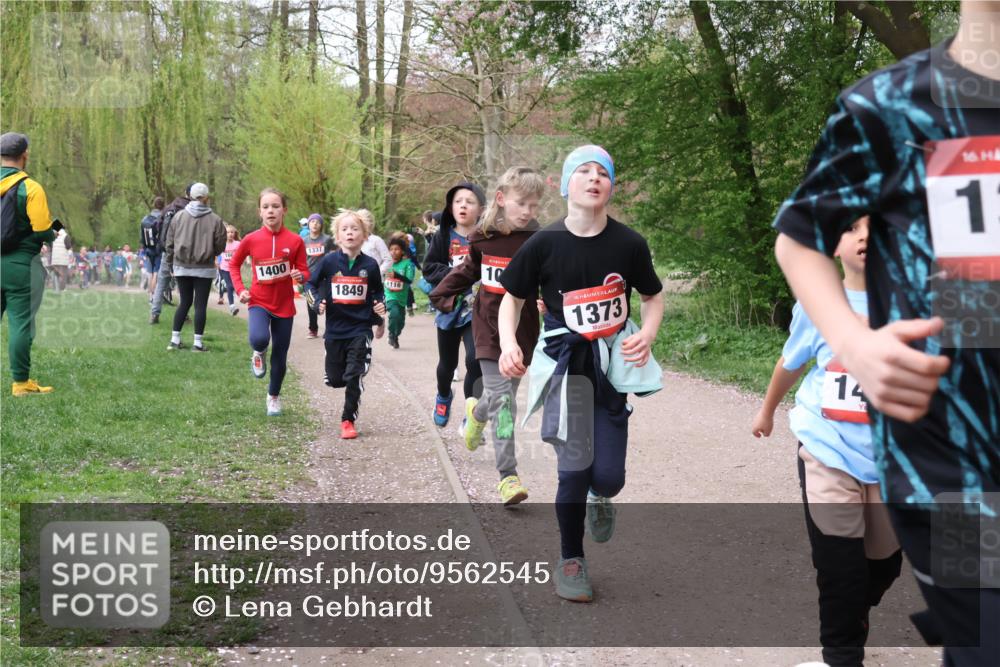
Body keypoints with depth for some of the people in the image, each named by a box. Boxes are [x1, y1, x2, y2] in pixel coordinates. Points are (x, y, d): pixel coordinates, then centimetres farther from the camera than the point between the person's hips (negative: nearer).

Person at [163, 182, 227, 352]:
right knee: (200, 304, 4)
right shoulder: (215, 220, -9)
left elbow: (169, 243, 4)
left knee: (184, 302, 15)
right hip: (204, 268, -3)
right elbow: (220, 246, -3)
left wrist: (170, 264, 15)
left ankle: (175, 340, 16)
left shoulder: (179, 216, -1)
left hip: (181, 267, 3)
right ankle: (198, 343, 4)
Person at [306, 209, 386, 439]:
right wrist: (318, 302, -11)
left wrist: (380, 305, -6)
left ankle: (348, 420, 10)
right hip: (335, 330, 1)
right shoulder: (329, 261, -6)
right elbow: (311, 284, 6)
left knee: (354, 378, -5)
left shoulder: (370, 265, -4)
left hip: (360, 329, -1)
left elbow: (378, 291, 12)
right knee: (334, 379, 10)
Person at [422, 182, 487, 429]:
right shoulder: (443, 237, -2)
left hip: (478, 309, -3)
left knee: (475, 361, -17)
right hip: (450, 307, 3)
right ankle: (443, 396, 52)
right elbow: (429, 269, -7)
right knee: (447, 362, 19)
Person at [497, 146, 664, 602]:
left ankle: (600, 497, 39)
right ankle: (571, 561, 17)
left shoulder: (628, 244, -5)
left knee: (608, 475, -2)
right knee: (575, 467, -6)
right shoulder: (545, 244, -7)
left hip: (613, 366, 1)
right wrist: (508, 342, -11)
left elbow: (653, 297, 9)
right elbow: (513, 297, 5)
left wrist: (647, 334, -10)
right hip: (565, 365, -1)